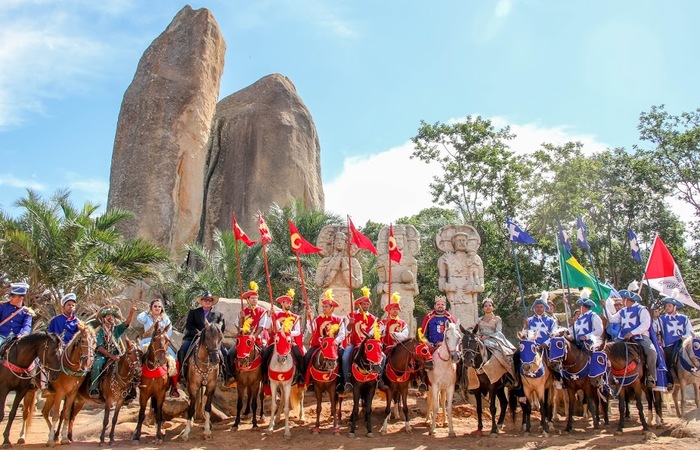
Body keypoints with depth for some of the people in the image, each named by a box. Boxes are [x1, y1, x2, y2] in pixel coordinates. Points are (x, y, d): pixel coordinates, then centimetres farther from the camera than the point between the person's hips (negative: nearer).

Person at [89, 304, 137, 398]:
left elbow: (127, 323, -9)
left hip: (116, 354, 3)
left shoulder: (117, 329, 9)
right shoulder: (100, 332, 0)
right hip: (102, 355, -3)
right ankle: (93, 388, -25)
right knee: (96, 364, -34)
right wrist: (111, 356, -23)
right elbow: (100, 348, -9)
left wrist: (131, 313, -29)